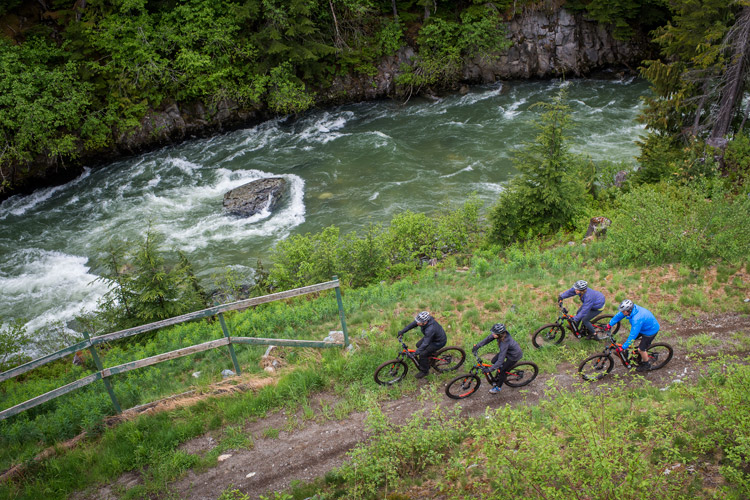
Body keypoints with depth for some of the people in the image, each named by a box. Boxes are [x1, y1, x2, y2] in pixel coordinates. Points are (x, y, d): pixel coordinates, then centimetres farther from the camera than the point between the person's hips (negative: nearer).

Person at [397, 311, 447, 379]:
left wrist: (416, 353, -39)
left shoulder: (430, 329, -41)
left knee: (423, 354, -11)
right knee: (418, 345, 13)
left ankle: (424, 371, 12)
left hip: (439, 342, -8)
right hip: (432, 337, 8)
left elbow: (425, 343, -38)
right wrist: (402, 331, -10)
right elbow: (412, 324, -9)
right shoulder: (423, 319, -20)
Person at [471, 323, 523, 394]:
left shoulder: (504, 343, -41)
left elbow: (500, 360, -39)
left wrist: (489, 370, -38)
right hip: (508, 351, 7)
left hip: (515, 355, -7)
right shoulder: (498, 333, -23)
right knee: (494, 360, 9)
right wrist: (477, 346, -13)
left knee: (502, 370, 1)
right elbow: (488, 339, -7)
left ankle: (498, 387, 24)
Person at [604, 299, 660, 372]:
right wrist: (610, 325, -2)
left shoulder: (637, 319, -42)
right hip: (643, 327, 8)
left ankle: (647, 365, 26)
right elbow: (619, 315, -2)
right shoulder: (631, 308, -19)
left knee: (641, 349, -1)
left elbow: (633, 335, -37)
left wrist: (623, 347, -32)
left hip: (651, 330, -8)